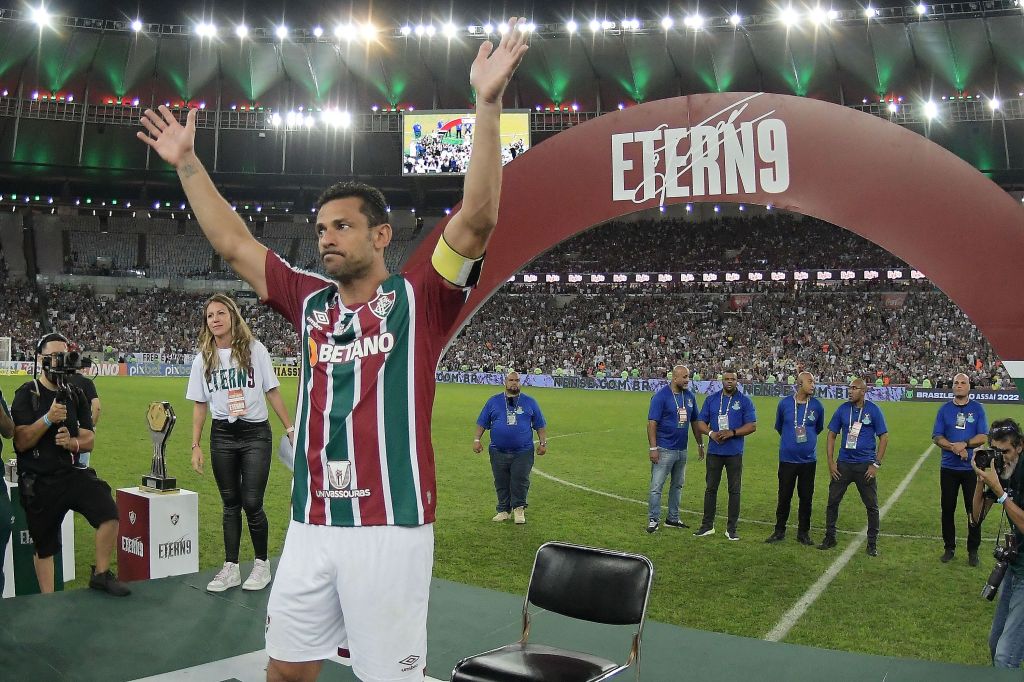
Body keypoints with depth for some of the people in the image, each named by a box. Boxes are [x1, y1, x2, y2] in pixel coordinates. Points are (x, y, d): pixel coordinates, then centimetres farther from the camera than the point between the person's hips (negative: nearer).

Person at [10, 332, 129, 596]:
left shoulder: (75, 395, 10)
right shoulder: (26, 394, -2)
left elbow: (89, 440, 7)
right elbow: (21, 442, -11)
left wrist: (73, 442, -15)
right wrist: (48, 419, -24)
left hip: (72, 472, 3)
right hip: (38, 481, -2)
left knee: (109, 512, -19)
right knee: (44, 545, 7)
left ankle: (101, 574, -1)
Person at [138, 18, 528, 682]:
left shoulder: (419, 298, -3)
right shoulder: (310, 301, 11)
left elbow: (477, 219, -15)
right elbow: (233, 243, 18)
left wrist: (488, 103, -21)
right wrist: (187, 162, 18)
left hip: (390, 527, -5)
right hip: (310, 526, 5)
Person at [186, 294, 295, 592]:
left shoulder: (254, 349, -1)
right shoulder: (203, 359, 6)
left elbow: (272, 392, 1)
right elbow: (199, 405, 9)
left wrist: (290, 428, -2)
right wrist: (196, 445, 4)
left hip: (256, 434, -3)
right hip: (222, 436, 3)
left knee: (252, 503, -5)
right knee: (231, 504, 9)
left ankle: (262, 564, 14)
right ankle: (231, 568, 18)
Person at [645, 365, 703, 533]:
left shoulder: (690, 396, 6)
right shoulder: (661, 395, -13)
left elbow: (694, 422, 16)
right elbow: (652, 423, -16)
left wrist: (700, 444, 18)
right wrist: (653, 448, -20)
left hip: (682, 449, 7)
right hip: (664, 449, -7)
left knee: (678, 485, 15)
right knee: (656, 486, -4)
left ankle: (673, 518, 27)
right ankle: (653, 520, 3)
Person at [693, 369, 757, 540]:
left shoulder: (745, 401, 1)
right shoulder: (711, 399, 9)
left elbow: (752, 426, -4)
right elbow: (700, 423, 8)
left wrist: (732, 432, -17)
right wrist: (711, 433, -12)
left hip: (734, 453, -2)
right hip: (714, 451, 2)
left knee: (734, 490, 3)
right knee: (711, 488, 7)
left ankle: (731, 528, 11)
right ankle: (707, 525, 15)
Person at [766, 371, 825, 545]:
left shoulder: (817, 406, -2)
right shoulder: (784, 403, -3)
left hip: (808, 460, 1)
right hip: (787, 458, -1)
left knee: (806, 497, 7)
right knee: (784, 496, 5)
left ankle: (803, 532, 19)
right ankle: (779, 531, 17)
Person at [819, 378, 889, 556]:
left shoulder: (873, 410, -5)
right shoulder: (843, 409, 2)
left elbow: (884, 437, -2)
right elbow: (831, 435, 7)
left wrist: (876, 464, -8)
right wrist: (830, 462, 0)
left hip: (865, 466, -2)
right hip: (843, 464, 2)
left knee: (872, 506, 5)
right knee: (832, 501, 5)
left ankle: (872, 543, 17)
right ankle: (829, 538, 18)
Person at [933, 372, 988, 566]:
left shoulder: (977, 409, 2)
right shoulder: (945, 409, 5)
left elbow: (983, 436, -5)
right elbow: (936, 437, 0)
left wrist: (964, 444, -19)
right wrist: (954, 447, -16)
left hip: (971, 468, -1)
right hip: (948, 468, 1)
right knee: (947, 509, 7)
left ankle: (973, 550, 13)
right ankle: (949, 548, 18)